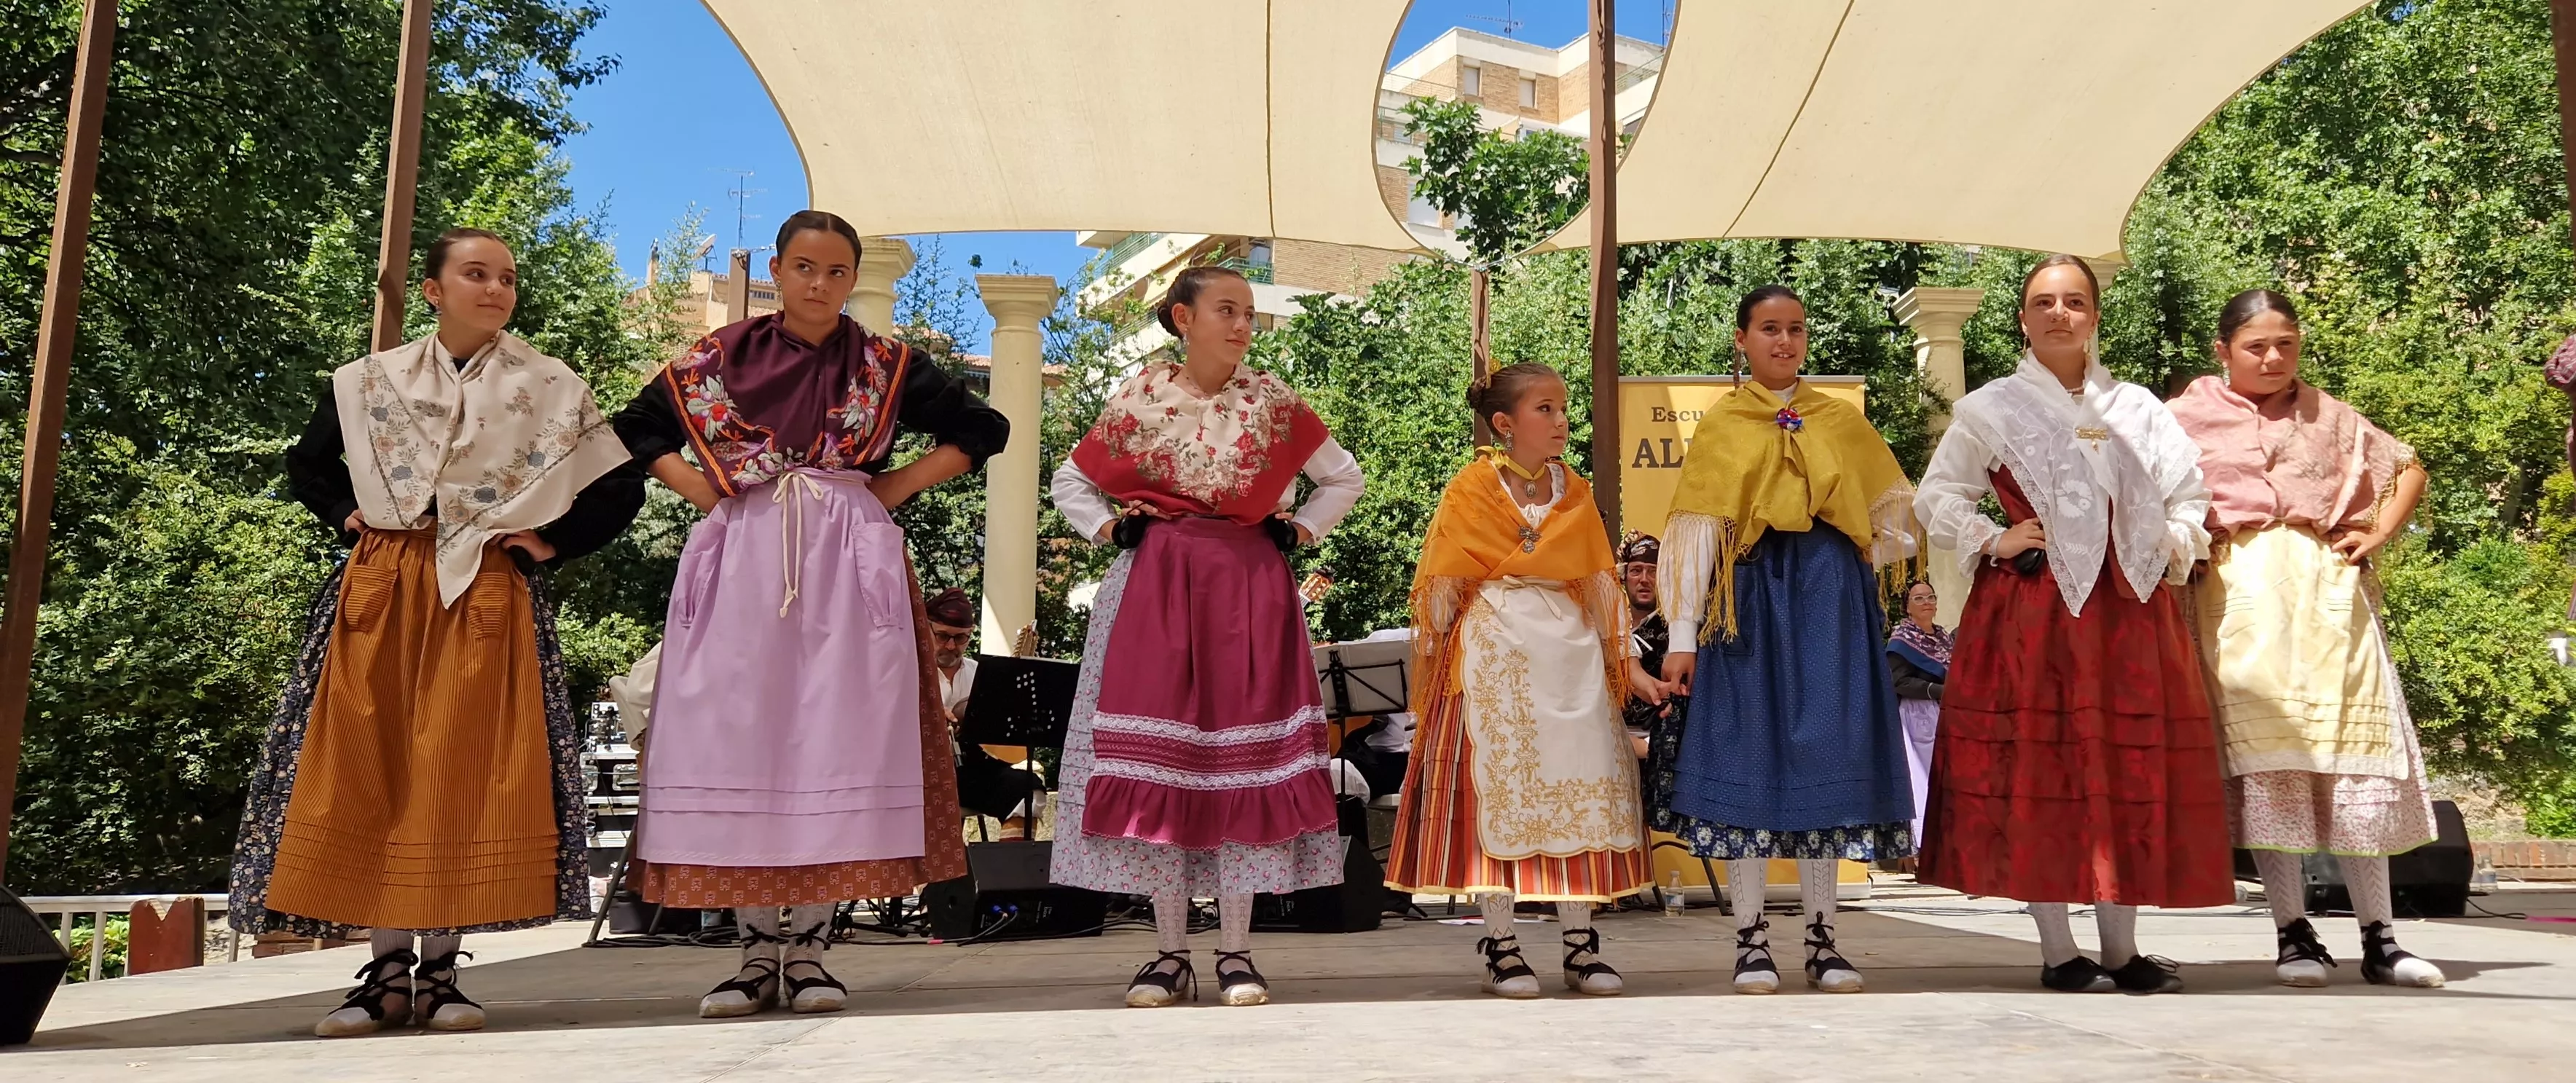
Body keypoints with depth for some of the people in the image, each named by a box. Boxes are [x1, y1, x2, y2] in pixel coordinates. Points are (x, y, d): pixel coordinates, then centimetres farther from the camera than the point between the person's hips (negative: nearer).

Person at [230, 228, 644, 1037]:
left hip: (486, 595, -2)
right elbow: (306, 464, 24)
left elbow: (622, 489, 5)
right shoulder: (372, 380, 11)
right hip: (380, 590, 2)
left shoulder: (551, 387, 5)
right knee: (369, 771, -3)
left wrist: (550, 544, -2)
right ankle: (388, 970, 3)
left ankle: (439, 969, 0)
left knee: (464, 773, -7)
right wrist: (347, 515, 8)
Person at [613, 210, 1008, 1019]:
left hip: (847, 561, -1)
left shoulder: (886, 366, 8)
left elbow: (983, 430, 11)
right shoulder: (722, 357, 10)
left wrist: (899, 486, 2)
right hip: (742, 560, 1)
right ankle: (759, 950, 4)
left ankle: (809, 948, 2)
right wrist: (698, 490, 5)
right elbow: (638, 424, 19)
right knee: (738, 734, -4)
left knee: (837, 736, -6)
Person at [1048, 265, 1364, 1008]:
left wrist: (1299, 531, 3)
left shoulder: (1272, 401, 4)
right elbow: (1071, 482, 16)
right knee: (1156, 757, -2)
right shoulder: (1139, 399, 3)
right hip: (1155, 591, 0)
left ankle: (1235, 952, 6)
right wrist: (1109, 529, 1)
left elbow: (1343, 478, 15)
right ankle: (1170, 952, 8)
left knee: (1246, 753, -3)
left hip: (1249, 591, 0)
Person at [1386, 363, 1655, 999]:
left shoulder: (1575, 494, 11)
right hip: (1495, 654, -4)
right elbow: (1443, 585, 1)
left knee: (1580, 789, 2)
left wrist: (1620, 661, 11)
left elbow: (1600, 586, 14)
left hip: (1571, 652, 4)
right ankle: (1500, 949, 6)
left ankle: (1581, 946, 10)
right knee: (1495, 789, -3)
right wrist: (1439, 658, -3)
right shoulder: (1471, 490, -1)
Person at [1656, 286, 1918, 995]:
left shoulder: (1842, 420, 12)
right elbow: (1695, 533, 0)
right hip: (1751, 597, -2)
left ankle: (1822, 937, 7)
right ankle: (1752, 938, 3)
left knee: (1824, 749, 0)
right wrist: (1683, 634, -7)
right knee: (1750, 749, -3)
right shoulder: (1719, 426, 6)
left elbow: (1898, 510, 20)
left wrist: (1857, 563, 4)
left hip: (1830, 599, 2)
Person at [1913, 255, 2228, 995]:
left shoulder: (2138, 407, 15)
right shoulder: (1990, 408, 5)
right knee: (2039, 770, -5)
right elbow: (1936, 498, 6)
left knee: (2134, 771, 3)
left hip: (2130, 609, 3)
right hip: (2032, 611, -3)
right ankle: (2058, 953, 4)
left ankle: (2123, 948, 14)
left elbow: (2190, 494, 19)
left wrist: (2176, 546, 2)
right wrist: (1991, 543, -7)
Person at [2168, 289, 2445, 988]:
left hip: (2327, 586, 2)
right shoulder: (2190, 418, 8)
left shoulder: (2327, 414, 17)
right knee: (2263, 750, -6)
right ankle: (2294, 934, 0)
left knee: (2355, 745, -3)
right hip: (2242, 593, -2)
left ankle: (2379, 939, 3)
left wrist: (2377, 536, 8)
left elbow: (2410, 469, 22)